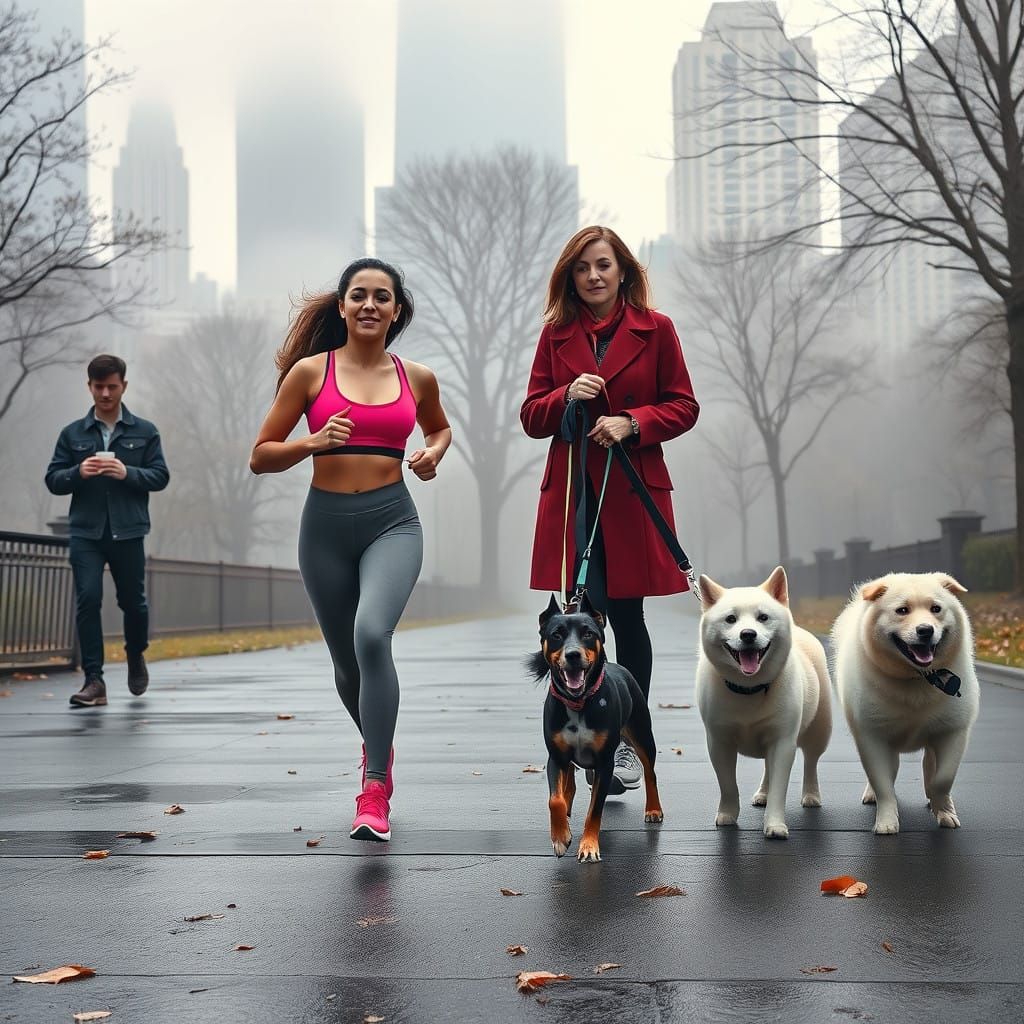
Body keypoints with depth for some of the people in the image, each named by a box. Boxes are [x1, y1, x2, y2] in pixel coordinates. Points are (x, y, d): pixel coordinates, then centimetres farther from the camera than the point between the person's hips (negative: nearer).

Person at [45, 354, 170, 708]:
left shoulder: (145, 432, 6)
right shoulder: (72, 433, 8)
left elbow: (160, 476, 1)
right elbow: (53, 479, 6)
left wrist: (128, 473, -17)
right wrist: (78, 472, -15)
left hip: (127, 532, 0)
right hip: (85, 532, 0)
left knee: (132, 600, 10)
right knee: (87, 599, -10)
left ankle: (136, 656, 39)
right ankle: (94, 681, -7)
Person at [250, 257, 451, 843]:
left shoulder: (417, 378, 6)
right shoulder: (310, 371, 1)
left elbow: (441, 426, 28)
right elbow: (261, 457, 3)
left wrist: (434, 454, 5)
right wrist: (312, 443, -16)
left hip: (392, 521, -1)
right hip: (326, 524, 1)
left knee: (372, 635, -27)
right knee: (348, 663, 13)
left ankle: (375, 791, -20)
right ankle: (381, 748, 45)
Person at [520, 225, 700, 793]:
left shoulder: (655, 329, 2)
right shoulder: (556, 334, 7)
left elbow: (683, 406, 2)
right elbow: (532, 416, 7)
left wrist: (631, 422, -14)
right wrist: (568, 396, -13)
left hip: (633, 490, -1)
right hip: (570, 493, 1)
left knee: (627, 617, 7)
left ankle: (629, 741, 22)